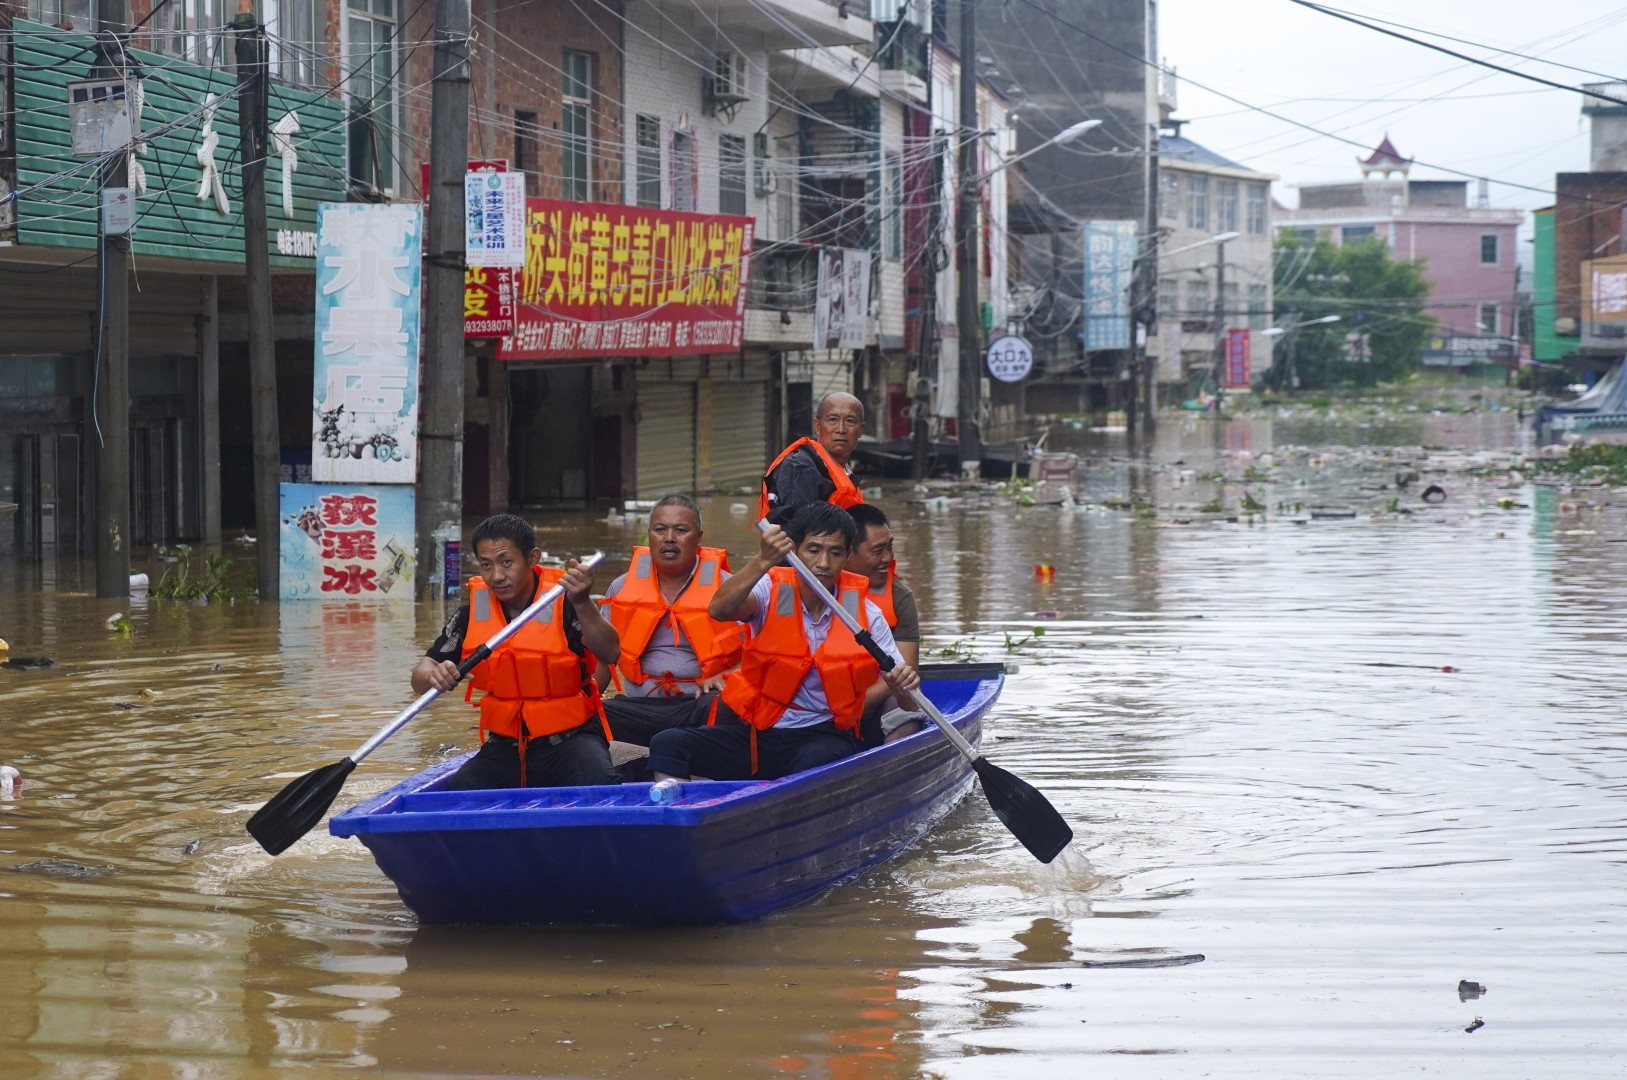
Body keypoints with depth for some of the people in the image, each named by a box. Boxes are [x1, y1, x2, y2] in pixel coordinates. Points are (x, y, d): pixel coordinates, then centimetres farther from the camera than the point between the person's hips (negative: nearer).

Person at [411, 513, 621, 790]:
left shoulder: (563, 602, -9)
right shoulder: (471, 615, 2)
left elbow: (610, 654, -24)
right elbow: (420, 679, 1)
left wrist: (583, 603, -40)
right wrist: (433, 677, -24)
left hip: (571, 737, -3)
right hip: (505, 745, 3)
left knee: (599, 783, -33)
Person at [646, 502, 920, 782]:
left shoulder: (864, 614, 0)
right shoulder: (773, 592, -1)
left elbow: (908, 704, 0)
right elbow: (719, 610, -25)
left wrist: (904, 683, -25)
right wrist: (763, 562, -38)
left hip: (824, 737, -1)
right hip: (756, 733, 1)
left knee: (818, 760, -39)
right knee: (668, 743, -23)